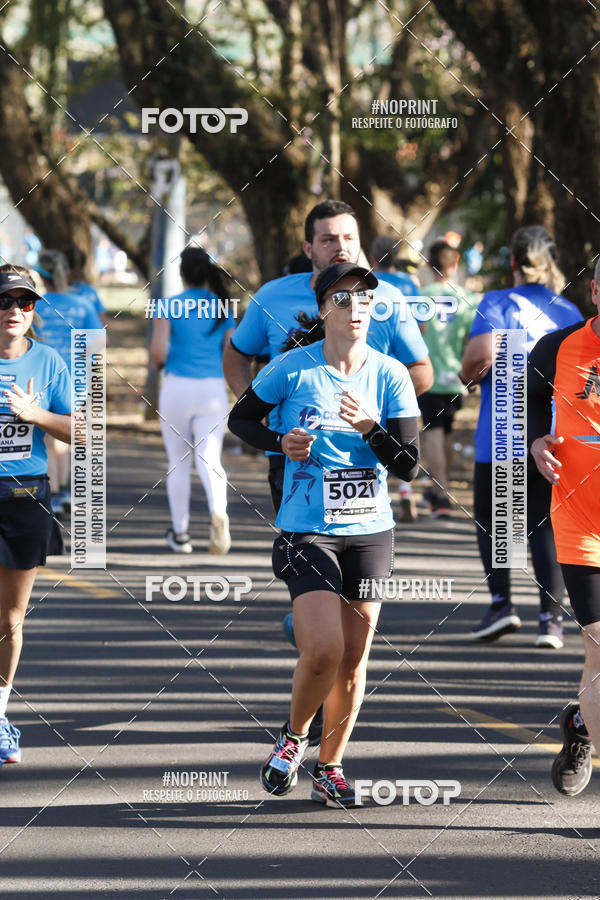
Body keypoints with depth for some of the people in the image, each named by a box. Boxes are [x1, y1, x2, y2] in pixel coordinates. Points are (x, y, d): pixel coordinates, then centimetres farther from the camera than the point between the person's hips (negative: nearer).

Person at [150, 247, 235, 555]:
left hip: (178, 387, -1)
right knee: (210, 461, -5)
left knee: (179, 463, 13)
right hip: (213, 389, 1)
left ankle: (180, 533, 21)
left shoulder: (169, 307, -3)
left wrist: (158, 362, 11)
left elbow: (158, 350, -12)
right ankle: (218, 512, -35)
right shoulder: (222, 309, 6)